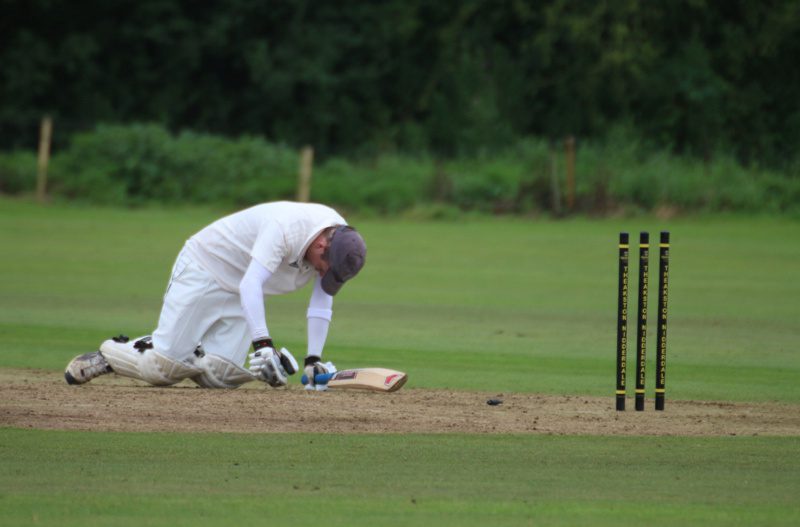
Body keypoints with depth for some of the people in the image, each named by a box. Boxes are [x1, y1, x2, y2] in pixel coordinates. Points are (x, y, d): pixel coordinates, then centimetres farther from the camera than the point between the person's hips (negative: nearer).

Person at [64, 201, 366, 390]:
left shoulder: (339, 239, -11)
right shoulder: (286, 228, -34)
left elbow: (322, 302, -2)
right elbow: (251, 285, -42)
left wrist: (313, 360, -11)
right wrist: (263, 345, -51)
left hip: (239, 295, 7)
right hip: (204, 271, -7)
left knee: (220, 374, -11)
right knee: (163, 367, -15)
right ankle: (106, 355, 13)